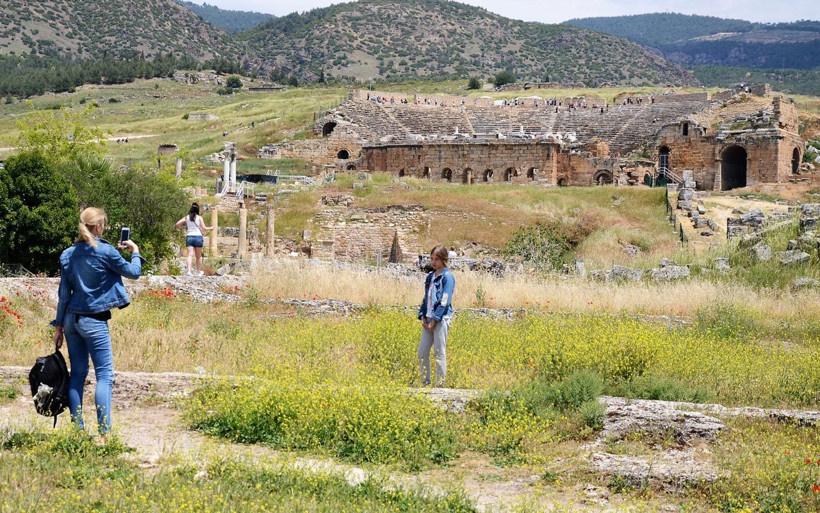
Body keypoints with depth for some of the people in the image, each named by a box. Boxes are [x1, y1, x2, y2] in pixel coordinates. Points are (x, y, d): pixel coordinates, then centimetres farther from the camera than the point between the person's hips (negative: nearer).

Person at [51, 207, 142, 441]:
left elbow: (64, 293, 8)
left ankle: (76, 428, 11)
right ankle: (104, 433, -11)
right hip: (94, 320, -6)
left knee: (77, 373, 11)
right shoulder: (106, 251, -10)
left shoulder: (68, 254, 5)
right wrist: (135, 251, 21)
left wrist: (59, 325, 13)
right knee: (104, 375, -4)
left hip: (71, 318, 6)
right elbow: (133, 272, 2)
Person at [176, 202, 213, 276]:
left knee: (190, 255, -6)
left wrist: (183, 227, 21)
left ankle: (189, 271, -23)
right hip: (198, 237, -1)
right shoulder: (199, 217, -3)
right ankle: (199, 272, 19)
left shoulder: (187, 217, 5)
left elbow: (177, 224, 3)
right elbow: (204, 228, -4)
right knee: (198, 256, 11)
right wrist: (210, 228, 15)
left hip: (189, 237, 1)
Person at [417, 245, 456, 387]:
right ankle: (425, 382, 15)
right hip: (428, 319, 7)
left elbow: (445, 301, -13)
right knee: (422, 352, 6)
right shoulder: (430, 277, 15)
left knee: (439, 353, -4)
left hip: (441, 319, -7)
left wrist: (434, 320, -15)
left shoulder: (447, 277, -8)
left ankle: (440, 384, 1)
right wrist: (422, 316, 5)